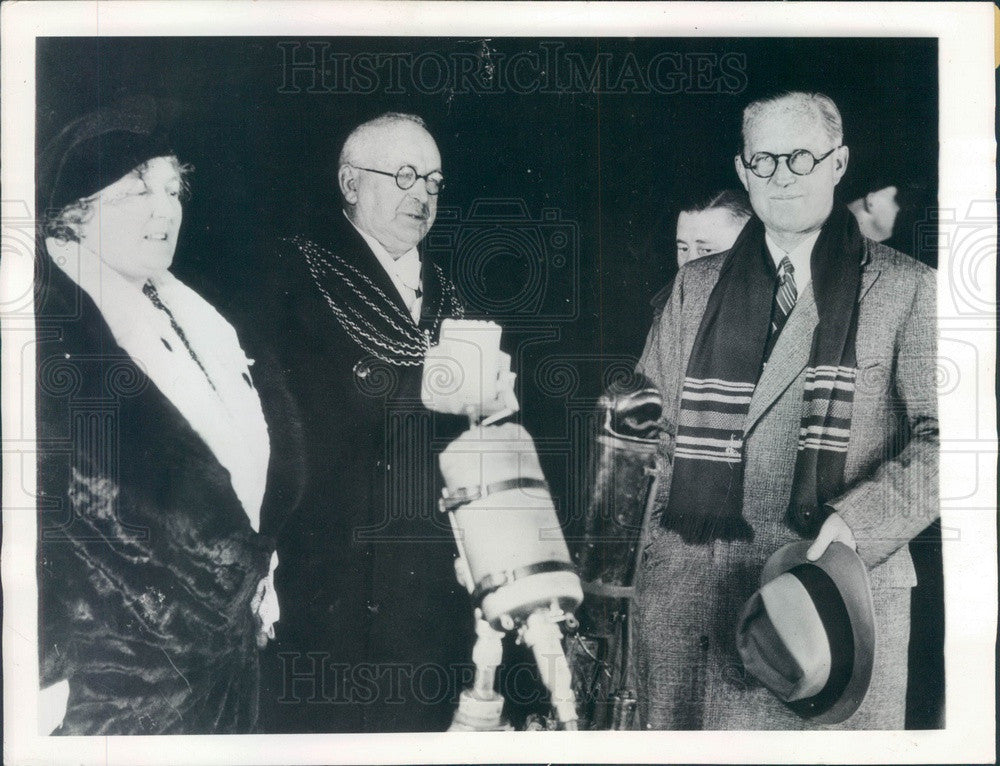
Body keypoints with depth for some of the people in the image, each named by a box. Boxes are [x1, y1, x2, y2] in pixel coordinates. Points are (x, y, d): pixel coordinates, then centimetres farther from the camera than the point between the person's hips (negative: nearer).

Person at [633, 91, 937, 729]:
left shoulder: (906, 289, 5)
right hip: (688, 591, 3)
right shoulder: (697, 286, 15)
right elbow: (650, 427, 15)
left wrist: (859, 520, -15)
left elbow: (942, 434, 0)